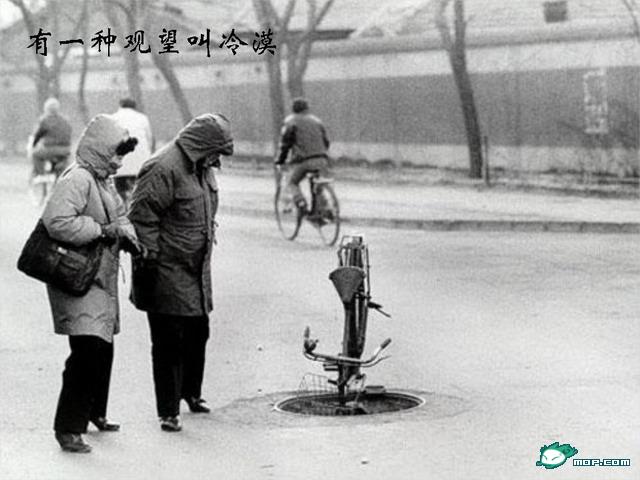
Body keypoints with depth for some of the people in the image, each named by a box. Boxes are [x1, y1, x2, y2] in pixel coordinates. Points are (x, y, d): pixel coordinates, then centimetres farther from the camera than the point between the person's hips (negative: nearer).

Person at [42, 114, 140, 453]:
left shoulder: (103, 181, 16)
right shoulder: (77, 179, -17)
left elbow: (120, 215, 22)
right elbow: (55, 221, -29)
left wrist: (125, 232, -2)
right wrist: (101, 230, -23)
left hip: (102, 281, 10)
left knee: (104, 349, 18)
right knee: (88, 350, -17)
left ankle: (95, 413, 36)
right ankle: (68, 428, -12)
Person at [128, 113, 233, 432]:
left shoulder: (202, 168, 10)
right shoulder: (164, 169, -19)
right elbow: (141, 219, -19)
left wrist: (207, 243, 22)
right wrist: (149, 263, -18)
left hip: (197, 271, 9)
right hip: (167, 272, -9)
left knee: (198, 334, 18)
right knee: (169, 342, -4)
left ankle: (191, 391, 38)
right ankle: (168, 411, 3)